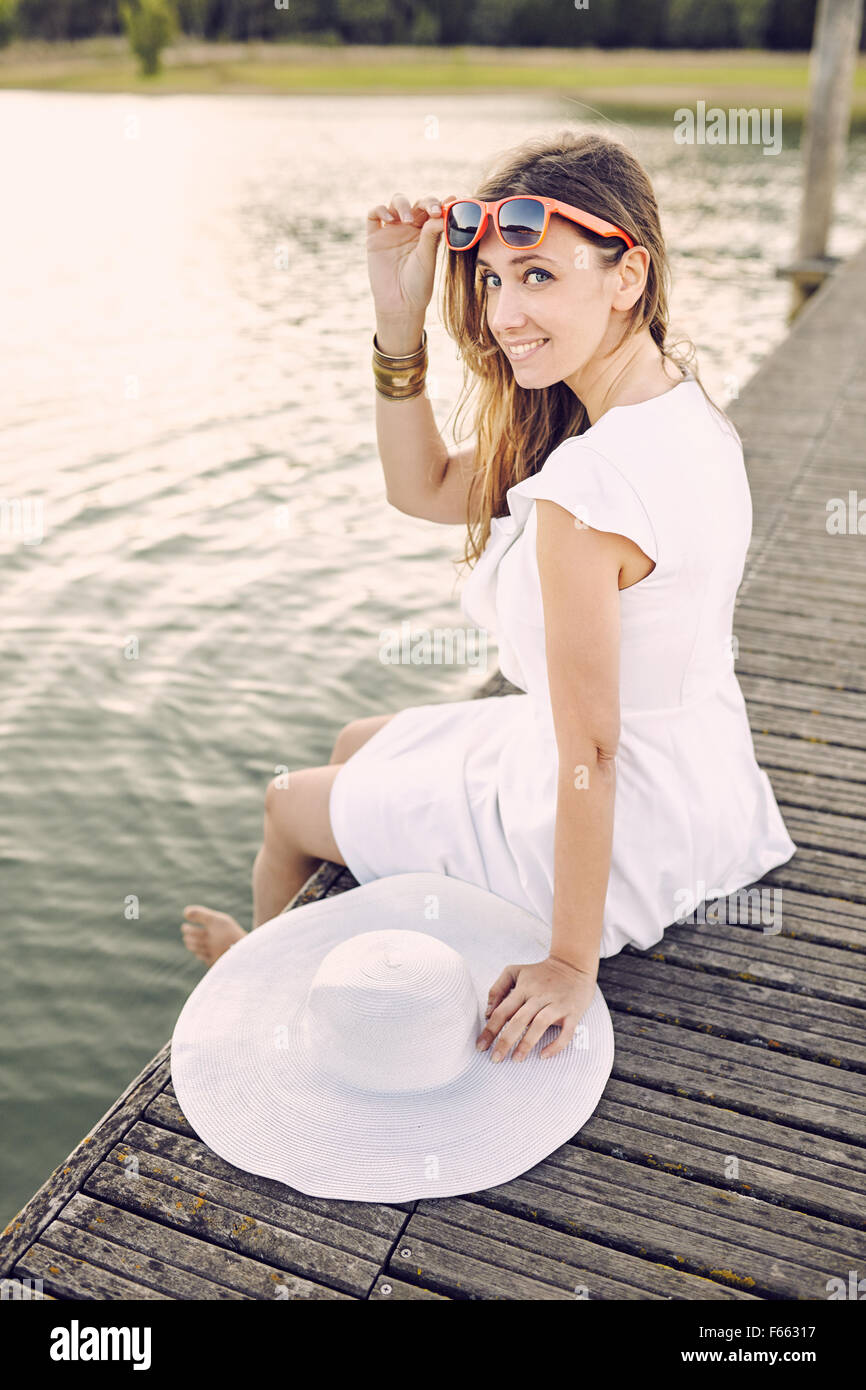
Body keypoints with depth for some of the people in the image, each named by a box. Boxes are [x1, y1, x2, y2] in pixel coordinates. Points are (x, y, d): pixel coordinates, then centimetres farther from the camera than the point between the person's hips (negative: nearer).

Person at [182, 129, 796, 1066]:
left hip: (616, 839, -8)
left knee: (290, 803, 16)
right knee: (355, 748, 28)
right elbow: (423, 488, 1)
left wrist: (572, 962, -18)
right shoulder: (680, 401, -3)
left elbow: (589, 750, -28)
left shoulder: (589, 489, -34)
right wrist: (399, 323, -10)